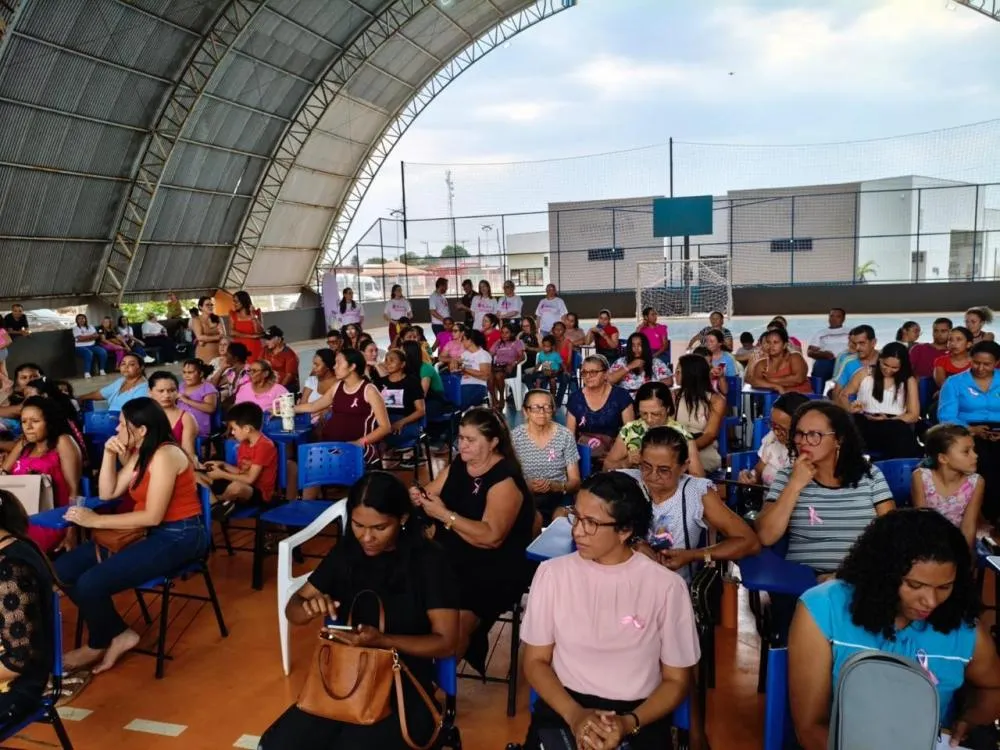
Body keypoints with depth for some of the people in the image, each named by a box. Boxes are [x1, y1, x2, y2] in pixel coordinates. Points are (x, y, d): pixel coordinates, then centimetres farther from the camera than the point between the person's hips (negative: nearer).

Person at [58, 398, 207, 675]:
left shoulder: (164, 455, -19)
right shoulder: (139, 454, 11)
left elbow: (153, 516, -22)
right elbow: (108, 493, 10)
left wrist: (96, 521, -18)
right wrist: (109, 453, 1)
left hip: (178, 536, -10)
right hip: (149, 533, 10)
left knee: (90, 583, -23)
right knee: (63, 569, -3)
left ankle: (98, 645, 9)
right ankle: (120, 634, 8)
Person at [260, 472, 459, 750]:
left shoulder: (429, 561, -10)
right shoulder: (345, 553, 2)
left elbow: (446, 643, -10)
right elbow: (293, 610, 9)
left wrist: (381, 641, -24)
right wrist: (309, 607, -16)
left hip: (404, 689, -4)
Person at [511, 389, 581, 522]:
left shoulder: (565, 435, -1)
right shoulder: (515, 437, -2)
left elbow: (575, 482, 2)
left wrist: (555, 486, -18)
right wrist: (526, 486, -19)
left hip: (559, 498, 1)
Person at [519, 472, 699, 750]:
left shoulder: (666, 586, -4)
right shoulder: (552, 573, -1)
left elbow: (677, 680, 3)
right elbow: (536, 661, 4)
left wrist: (629, 723, -13)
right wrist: (574, 714, -12)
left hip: (639, 714, 0)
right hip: (563, 706, 0)